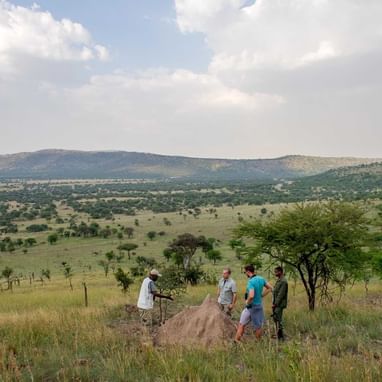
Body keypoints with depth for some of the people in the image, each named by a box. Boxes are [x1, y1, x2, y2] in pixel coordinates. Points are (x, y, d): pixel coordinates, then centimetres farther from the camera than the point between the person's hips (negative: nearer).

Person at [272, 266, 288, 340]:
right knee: (275, 318, 14)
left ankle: (281, 337, -1)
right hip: (276, 304, 10)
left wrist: (275, 303, -19)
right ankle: (278, 334, 23)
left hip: (279, 304, -10)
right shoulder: (279, 280, 15)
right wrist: (273, 303, 14)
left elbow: (281, 294, -20)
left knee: (278, 320, -7)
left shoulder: (283, 281, -16)